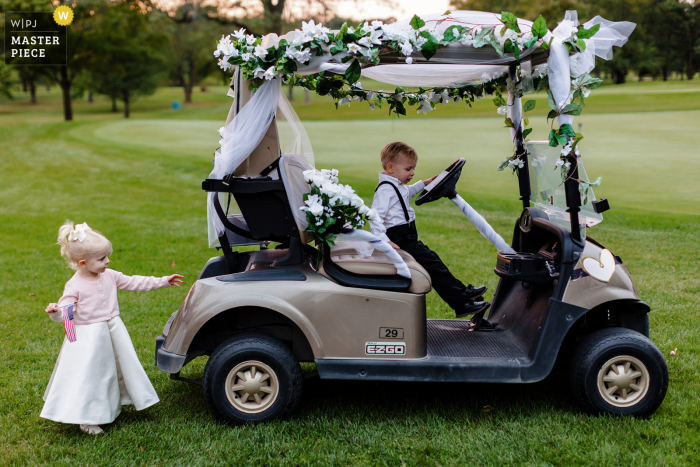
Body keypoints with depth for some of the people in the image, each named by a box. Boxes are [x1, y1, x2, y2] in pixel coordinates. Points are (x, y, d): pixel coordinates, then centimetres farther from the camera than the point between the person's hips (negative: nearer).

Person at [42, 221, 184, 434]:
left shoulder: (109, 276, 1)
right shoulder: (75, 286, -16)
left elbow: (133, 282, 8)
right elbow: (65, 311, -17)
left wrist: (162, 281, 9)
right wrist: (54, 311, -42)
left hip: (113, 331, 6)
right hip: (88, 337, -6)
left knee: (116, 368, 17)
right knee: (88, 375, 0)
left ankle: (111, 406, 38)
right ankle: (86, 418, 14)